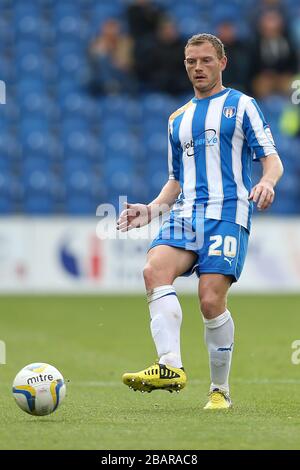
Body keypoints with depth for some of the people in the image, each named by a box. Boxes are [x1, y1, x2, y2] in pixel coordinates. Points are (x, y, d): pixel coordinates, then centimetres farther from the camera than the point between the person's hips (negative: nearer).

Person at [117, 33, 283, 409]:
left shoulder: (241, 106, 9)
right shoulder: (178, 119, 24)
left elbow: (272, 159, 4)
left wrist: (267, 182, -19)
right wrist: (151, 210, 12)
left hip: (227, 212, -4)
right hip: (185, 214, 4)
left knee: (211, 300, -16)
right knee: (154, 270, -25)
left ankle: (220, 390, 0)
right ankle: (170, 366, -36)